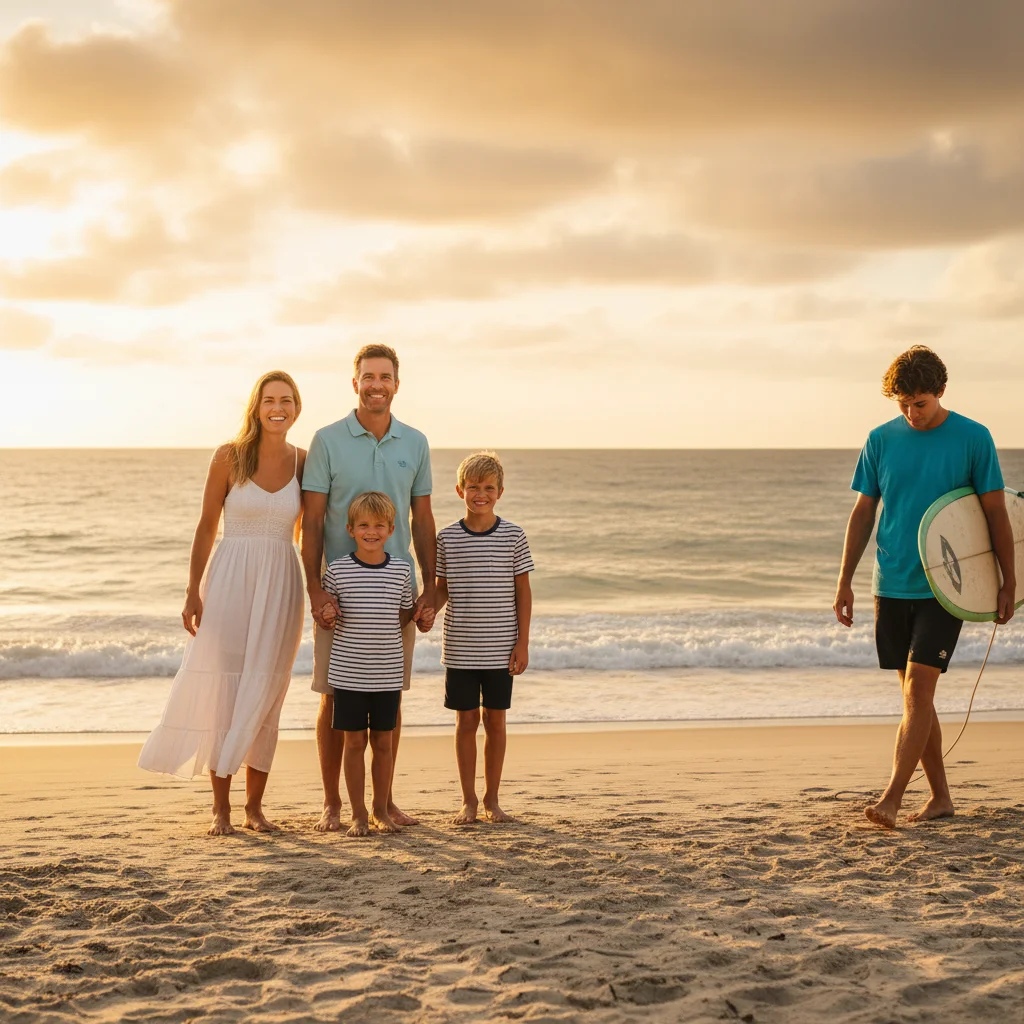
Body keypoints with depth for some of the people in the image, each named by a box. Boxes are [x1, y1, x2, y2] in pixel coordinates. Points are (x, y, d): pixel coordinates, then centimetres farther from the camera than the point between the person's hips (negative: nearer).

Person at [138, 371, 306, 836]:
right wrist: (193, 591, -4)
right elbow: (206, 526, 1)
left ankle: (255, 805, 16)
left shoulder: (304, 462, 3)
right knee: (222, 692, -1)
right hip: (230, 583, -2)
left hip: (280, 587, 2)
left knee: (264, 696, 5)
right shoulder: (229, 456, -3)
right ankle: (221, 806, 9)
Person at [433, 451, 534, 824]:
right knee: (466, 720, 6)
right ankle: (469, 800, 16)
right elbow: (443, 587, 8)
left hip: (500, 649, 0)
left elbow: (523, 591, 2)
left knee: (495, 720, 7)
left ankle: (492, 798, 19)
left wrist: (523, 642, -2)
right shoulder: (448, 537, 1)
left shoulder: (513, 536, -2)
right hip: (460, 649, 1)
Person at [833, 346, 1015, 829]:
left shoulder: (973, 438, -4)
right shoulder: (881, 440, 4)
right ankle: (940, 796, 20)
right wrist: (845, 582, 7)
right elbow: (863, 513, 9)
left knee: (918, 688, -12)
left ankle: (891, 799, -14)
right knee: (915, 694, 9)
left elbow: (995, 512, 0)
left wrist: (1008, 583, -1)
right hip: (891, 586, 4)